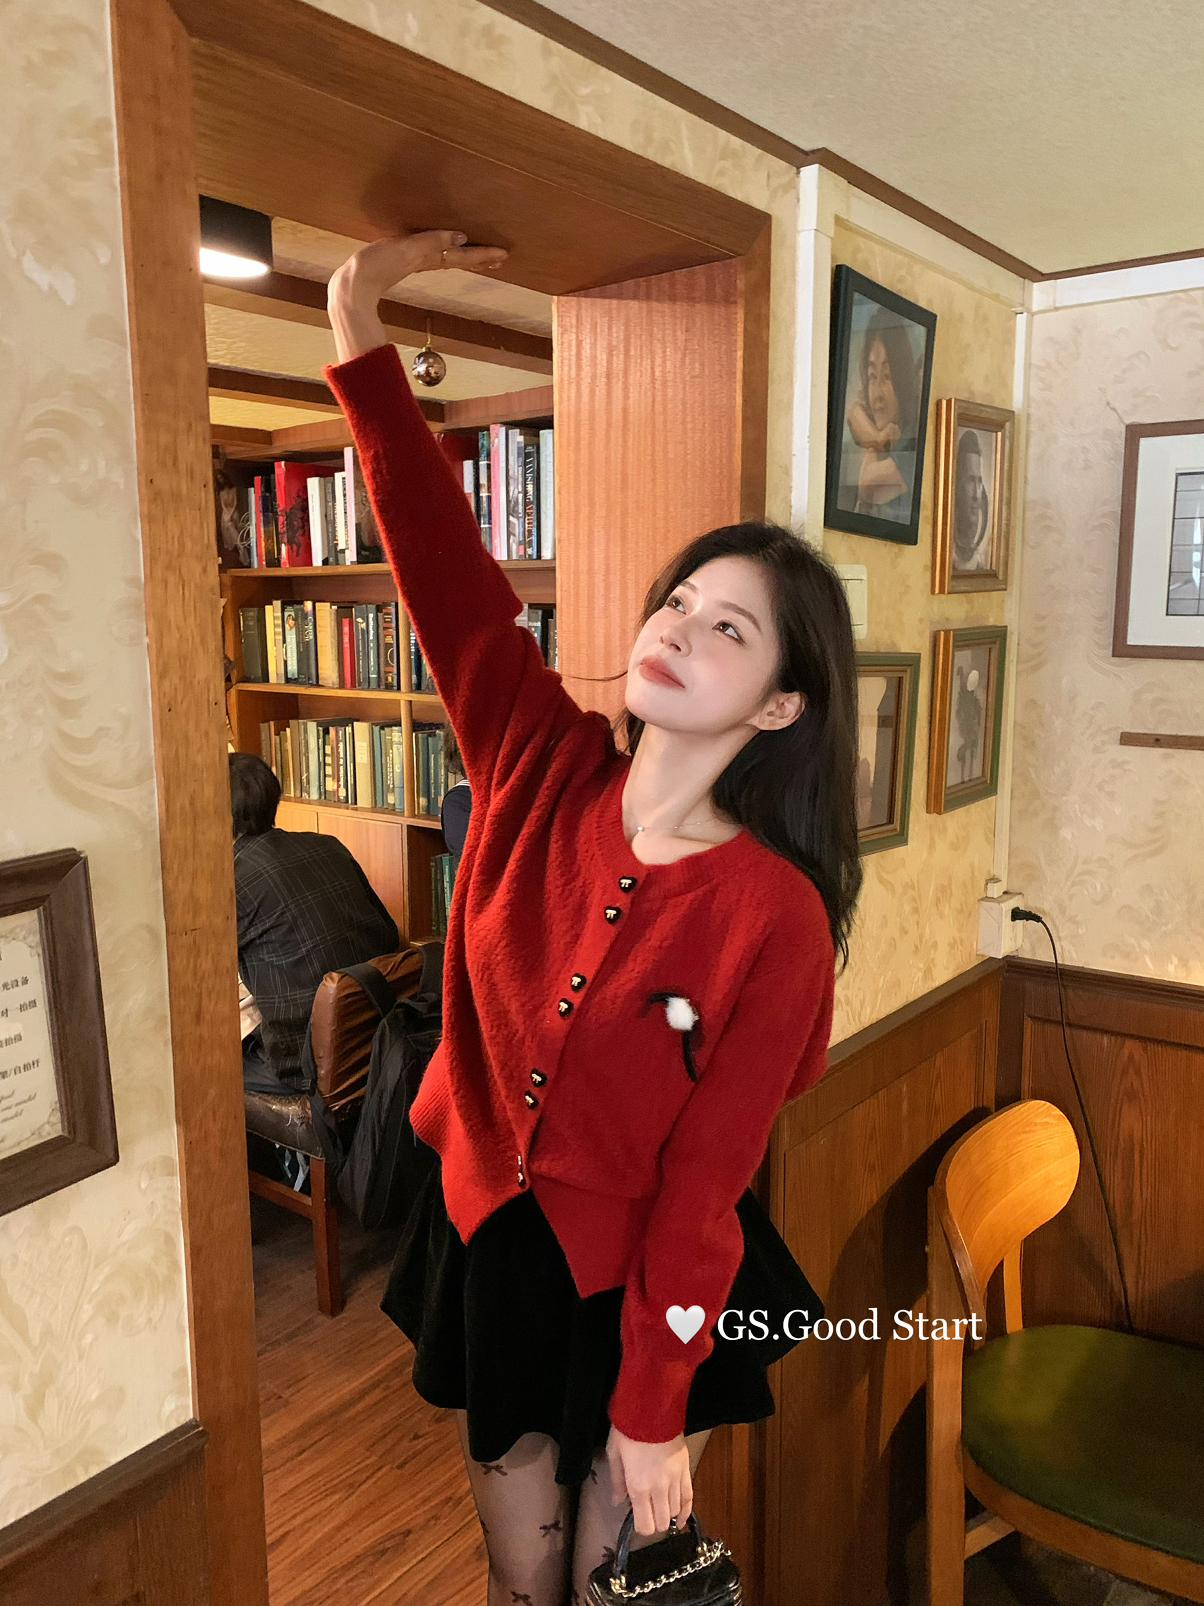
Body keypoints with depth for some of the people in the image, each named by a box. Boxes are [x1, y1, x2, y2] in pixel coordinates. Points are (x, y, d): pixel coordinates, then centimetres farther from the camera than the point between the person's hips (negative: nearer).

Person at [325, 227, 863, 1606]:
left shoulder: (775, 918, -24)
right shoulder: (542, 767, -14)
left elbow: (703, 1181, -18)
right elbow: (442, 562, -17)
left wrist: (652, 1409, -10)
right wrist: (360, 330, -21)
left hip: (641, 1285, -3)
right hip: (485, 1236, 3)